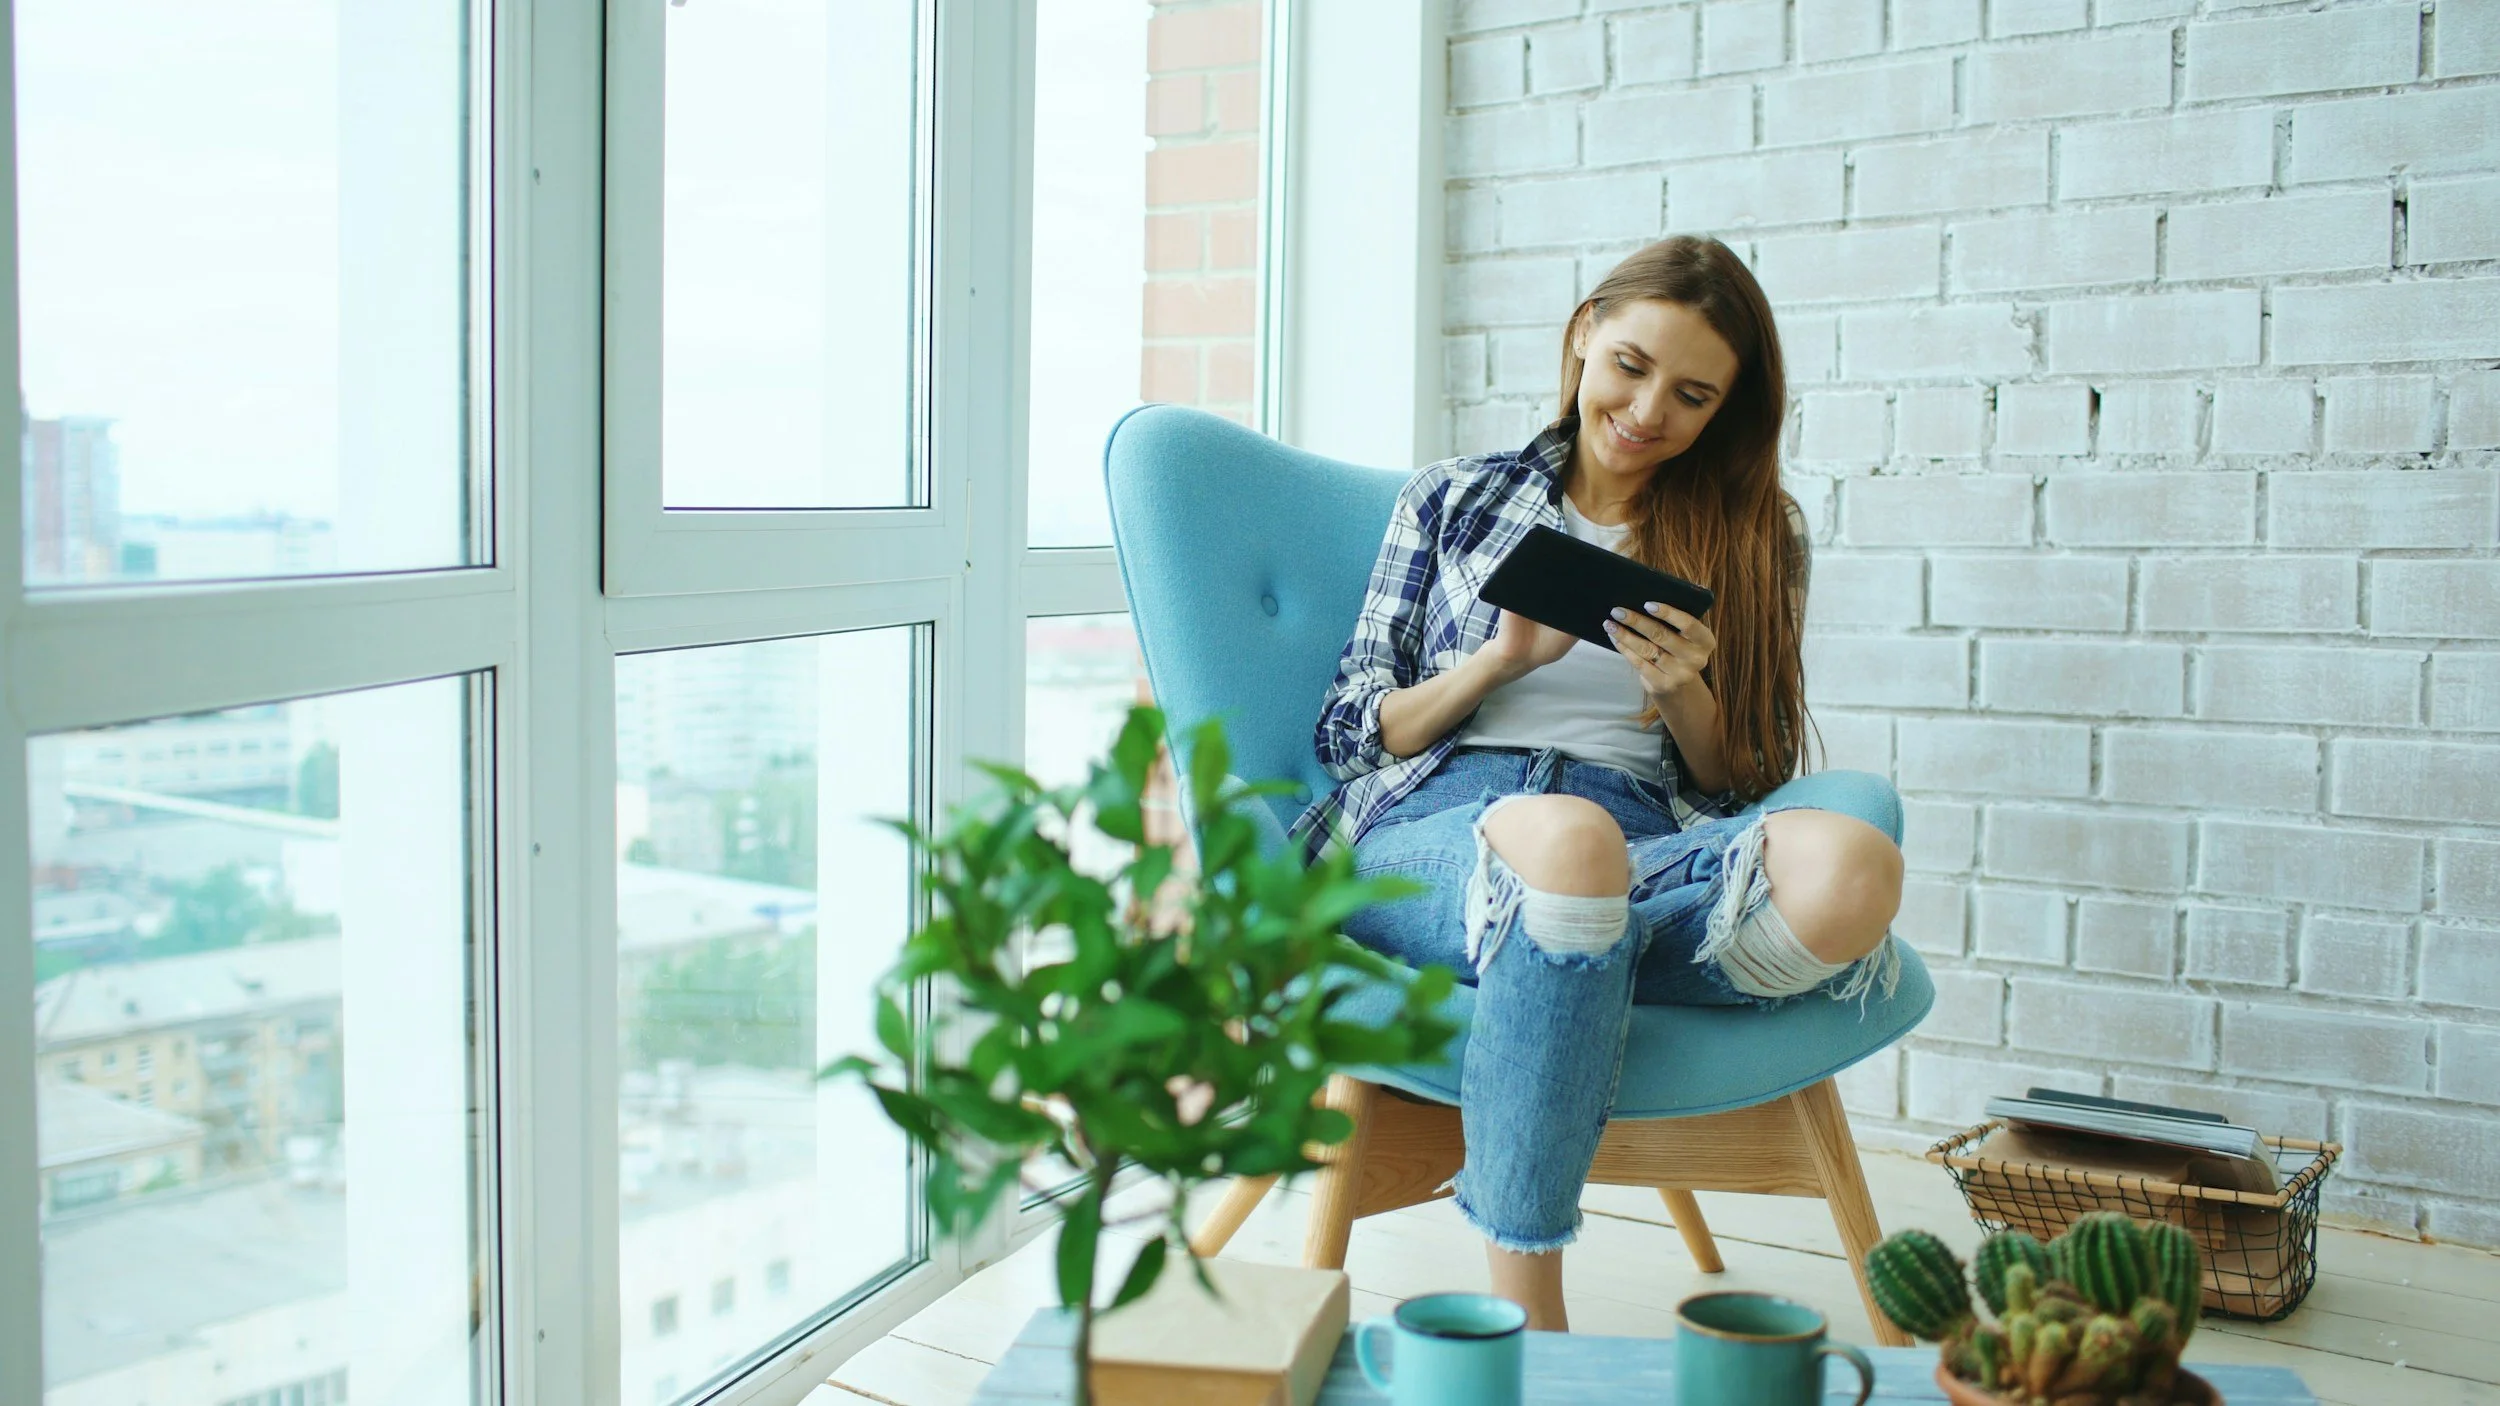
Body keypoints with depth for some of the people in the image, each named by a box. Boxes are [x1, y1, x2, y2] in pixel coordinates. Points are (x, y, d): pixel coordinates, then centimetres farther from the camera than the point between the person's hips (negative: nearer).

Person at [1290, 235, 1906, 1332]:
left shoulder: (1755, 538, 19)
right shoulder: (1454, 499, 18)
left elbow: (1742, 792, 17)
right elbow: (1347, 734, 13)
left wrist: (1682, 695, -4)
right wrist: (1501, 660, -3)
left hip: (1646, 845, 1)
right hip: (1429, 833, -1)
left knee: (1850, 859, -34)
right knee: (1565, 838, -42)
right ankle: (1524, 1309, -36)